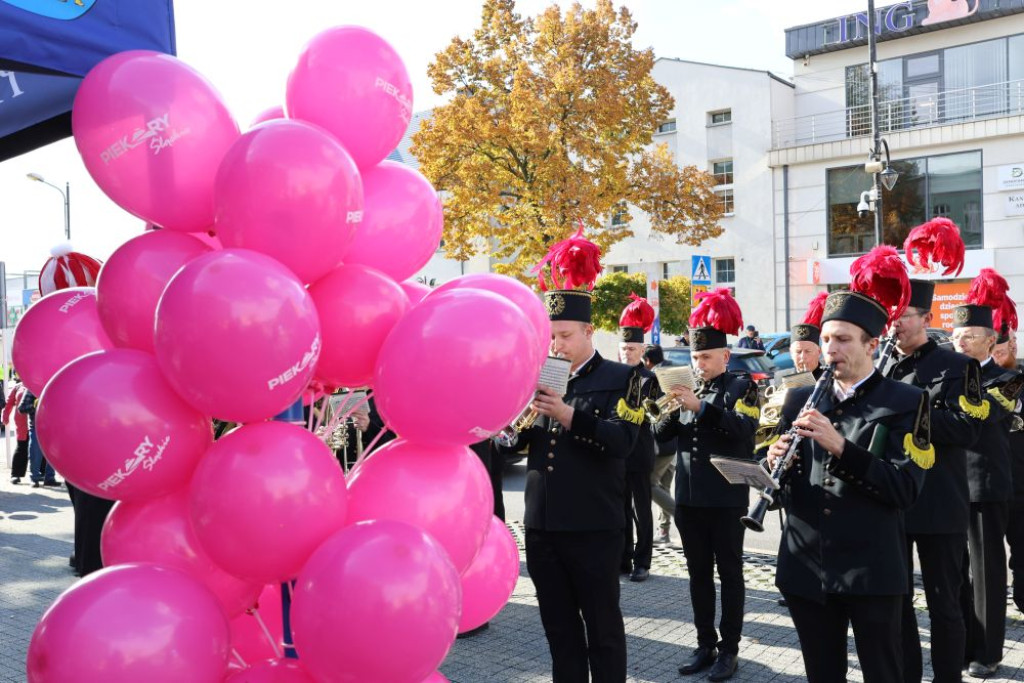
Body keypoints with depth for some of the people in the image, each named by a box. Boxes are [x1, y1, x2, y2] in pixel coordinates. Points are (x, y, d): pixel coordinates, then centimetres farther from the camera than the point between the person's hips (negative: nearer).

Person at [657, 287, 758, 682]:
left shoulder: (741, 388, -3)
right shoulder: (689, 390, 12)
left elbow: (744, 428, -21)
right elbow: (664, 435, 8)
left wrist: (700, 406, -27)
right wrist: (672, 411, -11)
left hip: (725, 499, -5)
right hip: (689, 497, 5)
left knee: (729, 573, 4)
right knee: (698, 573, 11)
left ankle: (729, 649, 12)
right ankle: (705, 644, 21)